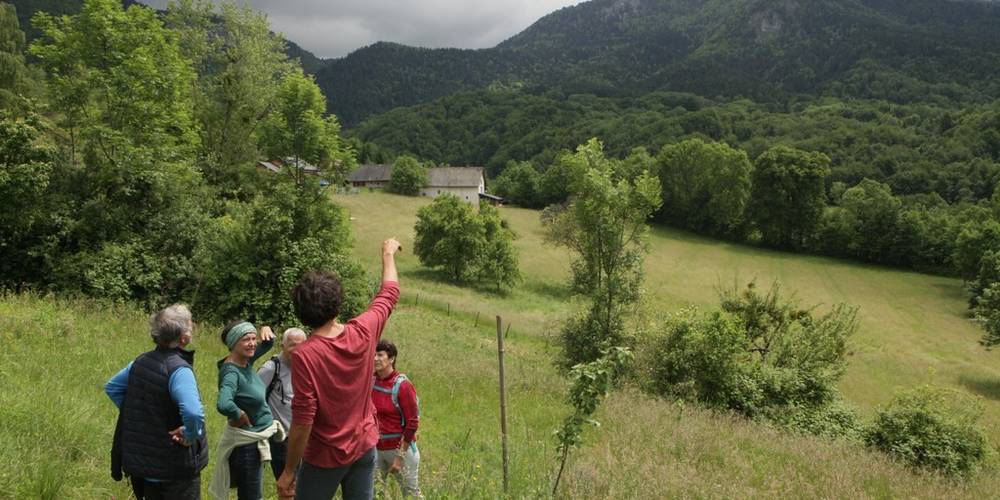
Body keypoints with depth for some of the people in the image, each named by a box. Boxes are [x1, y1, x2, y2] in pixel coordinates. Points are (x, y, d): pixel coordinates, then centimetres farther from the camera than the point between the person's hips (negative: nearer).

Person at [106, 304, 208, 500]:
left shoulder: (141, 361, 1)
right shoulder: (179, 369, -24)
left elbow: (112, 387, 18)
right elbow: (194, 413, -40)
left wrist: (137, 416, 14)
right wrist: (190, 435, -21)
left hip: (143, 462, 7)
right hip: (176, 468, -7)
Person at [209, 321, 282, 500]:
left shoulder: (246, 360, -1)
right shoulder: (231, 372, -25)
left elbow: (267, 344, 16)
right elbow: (223, 405, -44)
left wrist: (267, 330, -6)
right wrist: (241, 417, -25)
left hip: (258, 437, 8)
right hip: (247, 442, -8)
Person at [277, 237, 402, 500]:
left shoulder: (304, 355, -23)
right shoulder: (363, 332, -11)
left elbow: (302, 421, -22)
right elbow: (389, 293, 8)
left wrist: (289, 472, -11)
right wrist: (388, 253, 24)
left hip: (325, 457, -4)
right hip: (365, 448, 5)